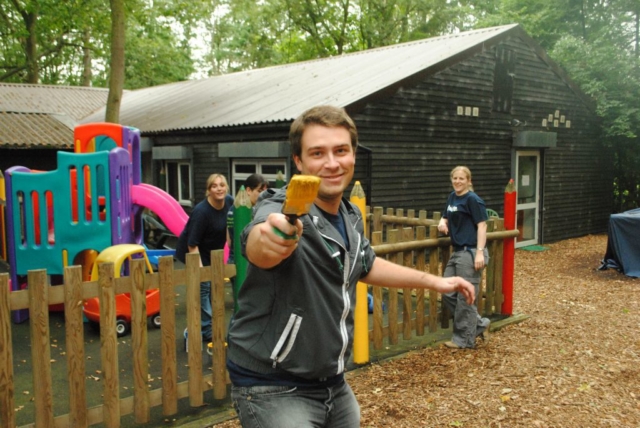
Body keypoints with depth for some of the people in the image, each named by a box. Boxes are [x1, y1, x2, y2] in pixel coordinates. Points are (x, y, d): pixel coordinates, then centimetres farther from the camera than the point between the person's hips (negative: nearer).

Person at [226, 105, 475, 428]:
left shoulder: (350, 216, 1)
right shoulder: (280, 211, -22)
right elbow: (257, 248, -46)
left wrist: (432, 281, 22)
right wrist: (270, 238, -68)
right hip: (274, 389, -7)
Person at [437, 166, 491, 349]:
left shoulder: (473, 199, -10)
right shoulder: (452, 197, 14)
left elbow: (482, 226, -15)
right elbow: (446, 218, 27)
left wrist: (480, 252, -23)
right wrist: (442, 223, 2)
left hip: (470, 253, -9)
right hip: (457, 252, 9)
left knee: (465, 298, -1)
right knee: (448, 294, 11)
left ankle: (464, 339, 13)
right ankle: (479, 324, 24)